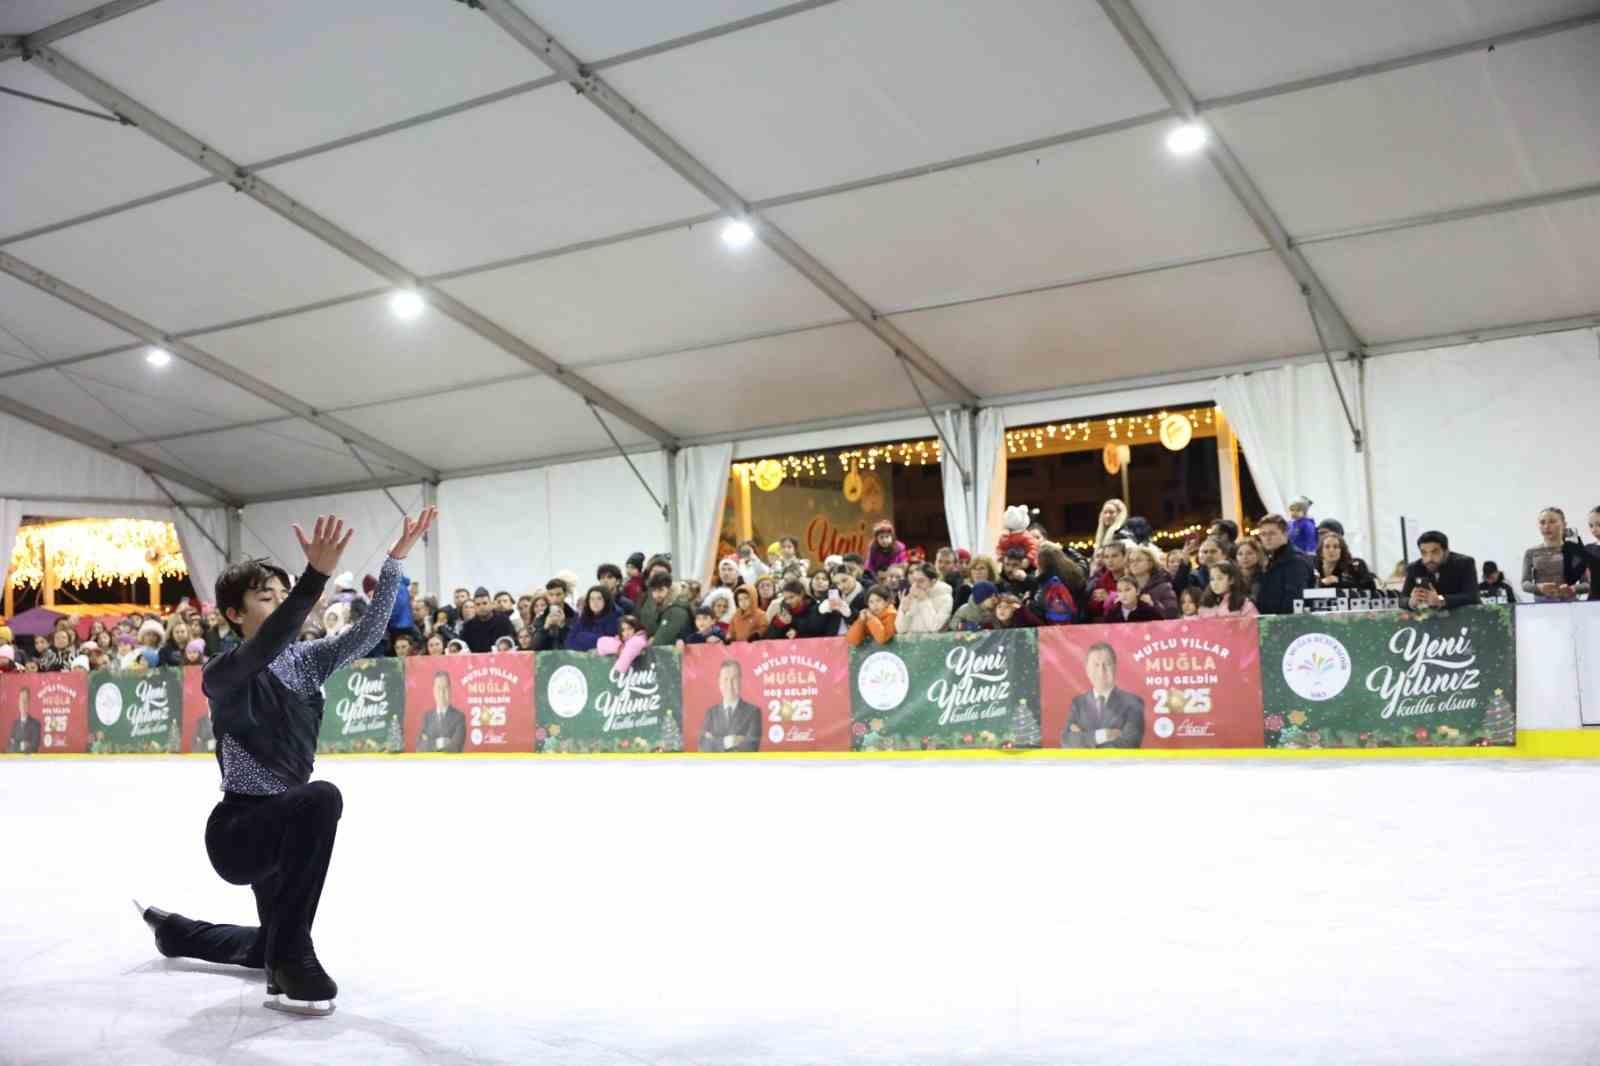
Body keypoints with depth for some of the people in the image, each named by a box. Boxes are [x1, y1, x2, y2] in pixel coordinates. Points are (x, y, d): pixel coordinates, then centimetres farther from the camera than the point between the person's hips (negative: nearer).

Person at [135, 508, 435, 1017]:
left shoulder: (306, 661, 2)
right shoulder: (223, 673, -17)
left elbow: (369, 631, -9)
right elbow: (265, 647, -39)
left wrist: (395, 559, -21)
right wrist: (317, 574, -52)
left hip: (282, 825, 8)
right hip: (238, 829, -8)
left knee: (274, 945, 25)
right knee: (322, 798, -38)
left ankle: (175, 931, 54)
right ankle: (290, 961, -26)